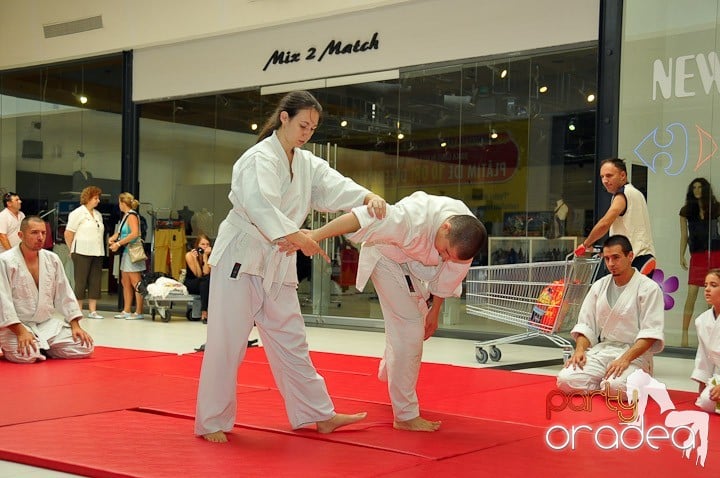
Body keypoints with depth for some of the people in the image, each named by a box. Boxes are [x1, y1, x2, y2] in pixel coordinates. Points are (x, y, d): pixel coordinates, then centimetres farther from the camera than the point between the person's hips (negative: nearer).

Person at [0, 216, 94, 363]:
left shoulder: (52, 259, 5)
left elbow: (65, 294, 10)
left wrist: (75, 325, 2)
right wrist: (21, 332, -26)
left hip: (47, 324, 6)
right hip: (14, 327, -5)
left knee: (85, 347, -8)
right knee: (27, 356, -34)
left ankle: (42, 348, 14)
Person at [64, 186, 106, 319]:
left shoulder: (98, 214, 17)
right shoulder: (78, 213, -3)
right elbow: (68, 233, -5)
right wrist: (73, 250, 0)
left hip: (97, 253, 6)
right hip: (82, 253, -6)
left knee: (95, 281, 4)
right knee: (81, 281, -2)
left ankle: (93, 310, 7)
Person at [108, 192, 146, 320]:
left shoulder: (132, 216, -12)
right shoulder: (125, 216, 15)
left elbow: (135, 234, -25)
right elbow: (121, 231, 20)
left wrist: (119, 243, -22)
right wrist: (113, 238, -1)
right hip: (125, 252, 10)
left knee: (135, 283, -7)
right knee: (125, 283, 11)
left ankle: (139, 312, -5)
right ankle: (126, 311, 17)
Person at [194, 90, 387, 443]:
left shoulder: (307, 163, 10)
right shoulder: (259, 158, -15)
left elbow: (335, 187, -3)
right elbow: (259, 204, -32)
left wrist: (368, 197, -22)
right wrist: (296, 235, -42)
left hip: (277, 263, 8)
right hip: (241, 257, -8)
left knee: (290, 342, 13)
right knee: (226, 344, -2)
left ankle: (319, 414, 19)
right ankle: (212, 422, 10)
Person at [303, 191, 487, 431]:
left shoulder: (464, 237, -23)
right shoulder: (415, 217, -43)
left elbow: (448, 278, -7)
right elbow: (363, 219, -46)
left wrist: (434, 311, 3)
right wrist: (315, 235, -49)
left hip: (414, 263, 7)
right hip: (387, 256, -7)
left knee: (417, 320, 23)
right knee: (408, 331, -15)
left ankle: (389, 372, 54)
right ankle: (406, 415, -7)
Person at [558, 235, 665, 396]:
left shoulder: (649, 288, -5)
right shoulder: (599, 286, 12)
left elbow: (651, 333, -12)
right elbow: (585, 324, 12)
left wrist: (625, 358, -24)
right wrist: (580, 350, -9)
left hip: (634, 353, -4)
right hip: (601, 350, 4)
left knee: (615, 387, -34)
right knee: (565, 380, -19)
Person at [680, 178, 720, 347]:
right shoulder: (686, 211, 6)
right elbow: (684, 235, 7)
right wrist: (682, 256, 2)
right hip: (697, 256, -1)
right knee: (692, 293, -8)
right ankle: (684, 333, -7)